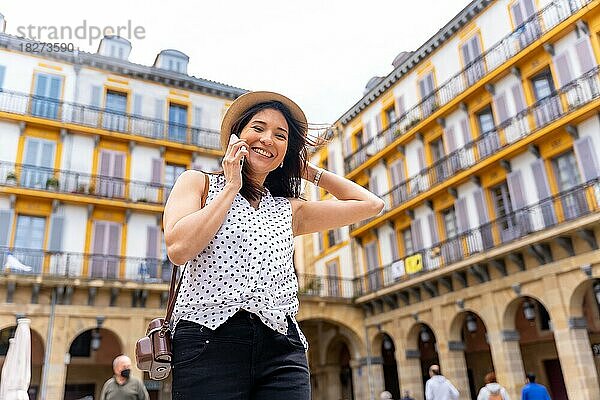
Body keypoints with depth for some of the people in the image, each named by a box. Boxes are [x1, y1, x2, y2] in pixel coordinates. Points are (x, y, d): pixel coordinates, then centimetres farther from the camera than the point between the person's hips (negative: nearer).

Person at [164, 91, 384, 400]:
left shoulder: (290, 210, 17)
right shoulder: (198, 183, 10)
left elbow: (370, 203, 18)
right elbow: (179, 249, -8)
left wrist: (308, 171, 19)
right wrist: (231, 187, -1)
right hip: (209, 340, -3)